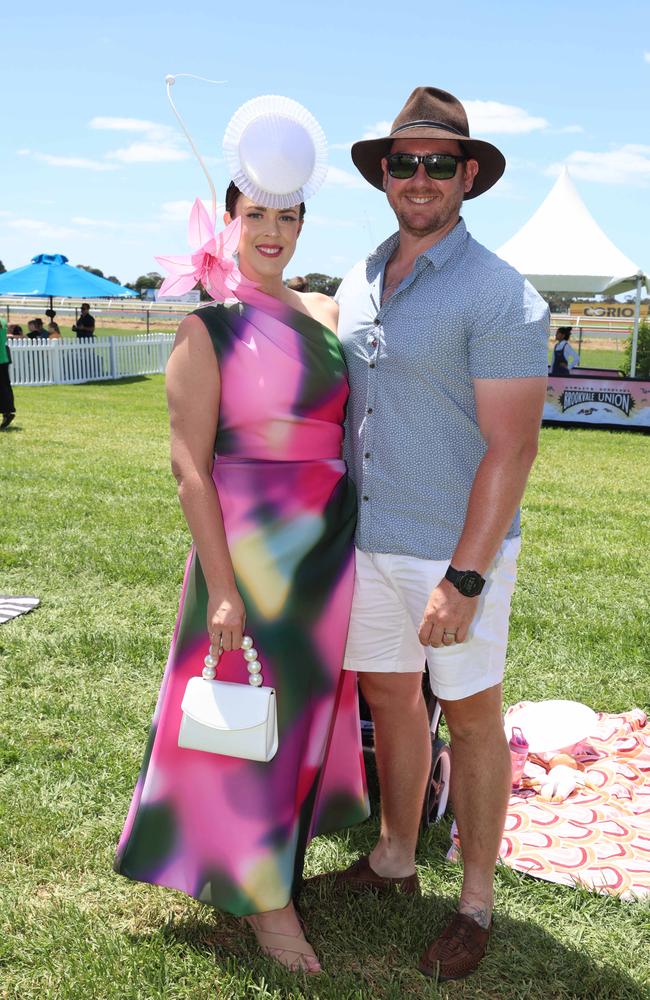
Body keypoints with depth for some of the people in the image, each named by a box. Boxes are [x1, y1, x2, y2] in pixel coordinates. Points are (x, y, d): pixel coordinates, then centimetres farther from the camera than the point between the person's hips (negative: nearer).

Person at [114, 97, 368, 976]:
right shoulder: (211, 323, -9)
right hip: (252, 538, -5)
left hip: (331, 539, 6)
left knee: (309, 698, 17)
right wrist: (220, 586, -17)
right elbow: (189, 464, -13)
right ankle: (265, 895, 24)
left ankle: (287, 835, 40)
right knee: (253, 707, 7)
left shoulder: (325, 312, 7)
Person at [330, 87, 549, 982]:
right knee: (389, 698, 18)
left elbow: (512, 447, -19)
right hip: (367, 540, 7)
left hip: (457, 548, -6)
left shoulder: (499, 294, -15)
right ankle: (395, 858, 37)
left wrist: (464, 578, -22)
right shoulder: (356, 285, 7)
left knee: (470, 716, 7)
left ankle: (477, 901, 24)